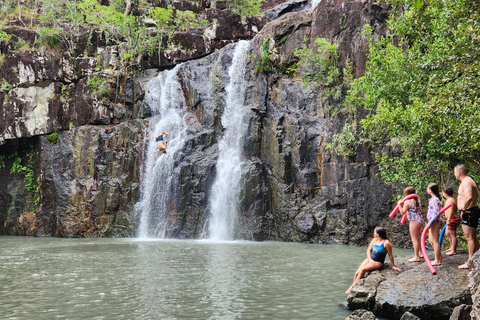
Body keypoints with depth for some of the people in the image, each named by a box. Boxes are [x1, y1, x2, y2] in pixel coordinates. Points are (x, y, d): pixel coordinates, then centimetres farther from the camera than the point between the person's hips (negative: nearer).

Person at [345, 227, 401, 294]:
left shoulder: (386, 243, -12)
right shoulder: (374, 240, 9)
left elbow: (390, 255, -6)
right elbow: (368, 250, 10)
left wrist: (393, 266, -3)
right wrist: (370, 259, -6)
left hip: (378, 262, -7)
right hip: (370, 259, 7)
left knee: (363, 269, -29)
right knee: (357, 273, -13)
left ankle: (352, 287, -22)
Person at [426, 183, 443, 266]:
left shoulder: (434, 199, -17)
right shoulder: (434, 199, 14)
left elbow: (436, 213, -25)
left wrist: (430, 223, -24)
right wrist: (430, 223, 20)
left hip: (436, 222, -11)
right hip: (433, 222, 11)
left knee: (435, 241, -6)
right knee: (431, 240, 16)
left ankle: (437, 260, -2)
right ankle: (440, 257, 23)